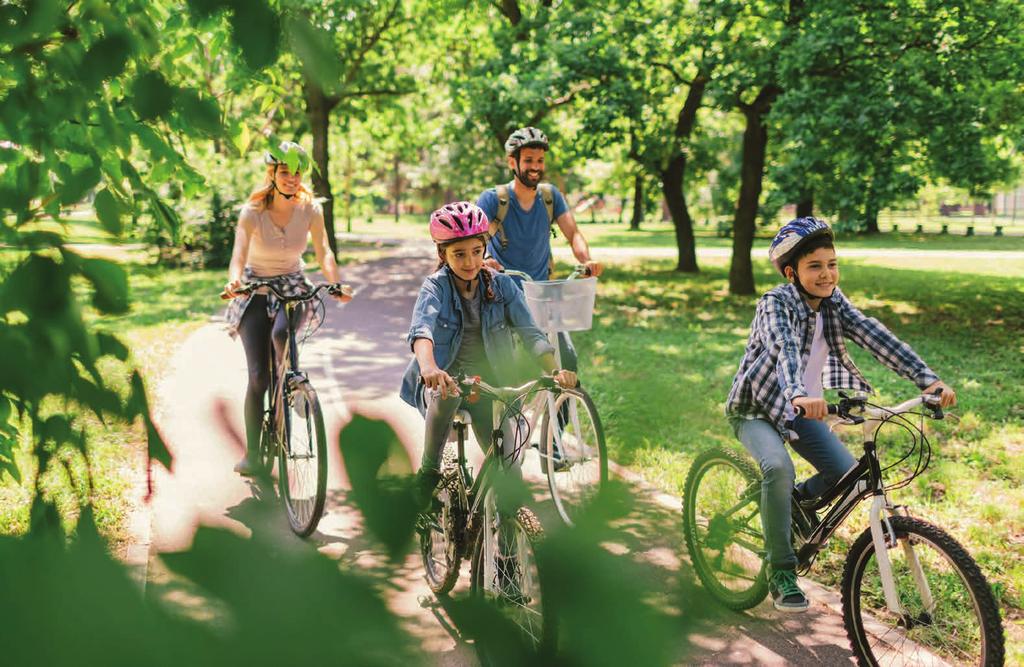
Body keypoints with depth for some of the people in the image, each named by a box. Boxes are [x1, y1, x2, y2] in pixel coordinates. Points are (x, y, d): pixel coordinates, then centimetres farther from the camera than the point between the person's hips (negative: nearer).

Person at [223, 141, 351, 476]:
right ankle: (252, 453, 2)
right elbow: (238, 255, -26)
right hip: (256, 288, -1)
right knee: (258, 375, -8)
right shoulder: (253, 211, -16)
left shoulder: (310, 210, -9)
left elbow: (324, 252, -11)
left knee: (282, 333, -35)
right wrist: (233, 281, -47)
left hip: (293, 286, 1)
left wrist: (336, 283, -30)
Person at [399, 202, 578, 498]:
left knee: (509, 464, -16)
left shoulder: (501, 285, -2)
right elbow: (421, 328, -28)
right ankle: (429, 470, -16)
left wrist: (555, 370, -31)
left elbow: (530, 332, -11)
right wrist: (428, 366, -50)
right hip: (443, 381, -1)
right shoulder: (436, 286, -8)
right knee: (448, 392, -38)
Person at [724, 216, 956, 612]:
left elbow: (875, 337, -19)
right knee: (779, 468, -31)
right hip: (756, 408, -6)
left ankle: (794, 501, 24)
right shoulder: (776, 304, -23)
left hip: (801, 410, 6)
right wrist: (798, 394, -63)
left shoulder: (834, 302, -6)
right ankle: (781, 572, -17)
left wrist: (927, 379, -32)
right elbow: (784, 348, -43)